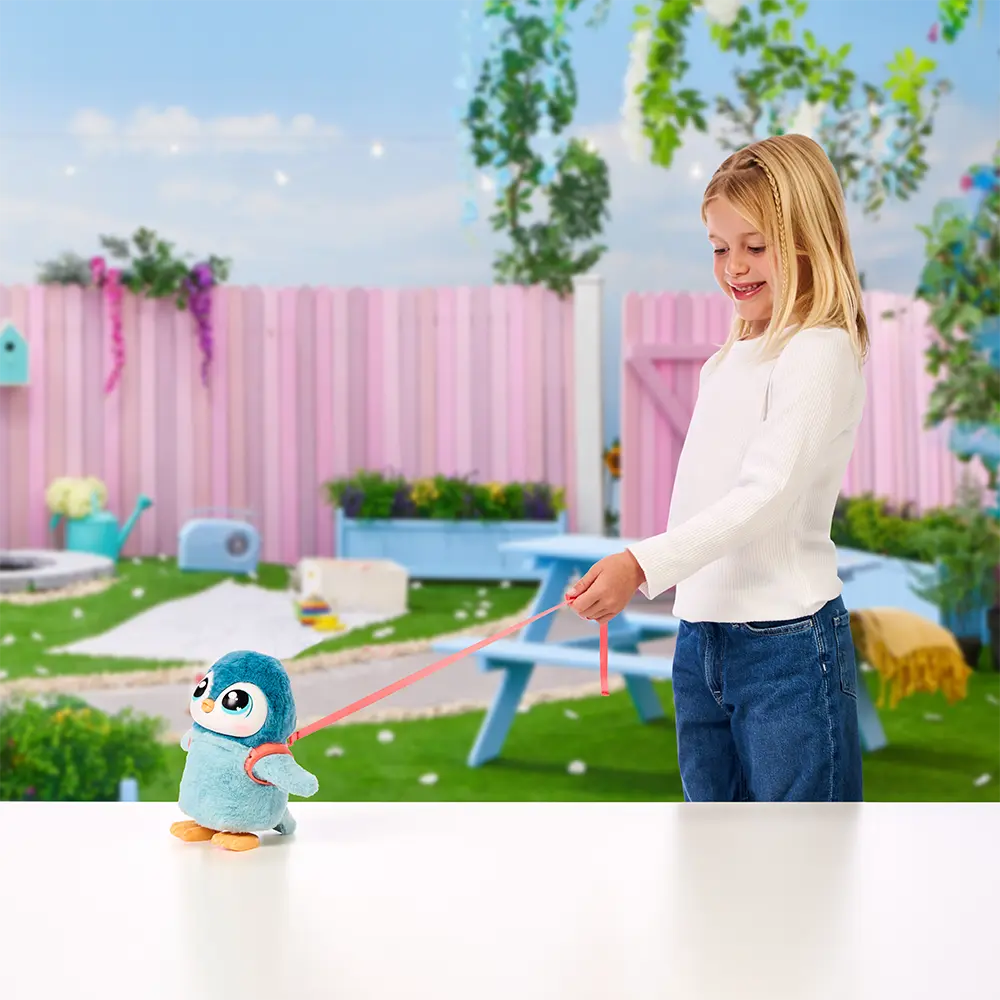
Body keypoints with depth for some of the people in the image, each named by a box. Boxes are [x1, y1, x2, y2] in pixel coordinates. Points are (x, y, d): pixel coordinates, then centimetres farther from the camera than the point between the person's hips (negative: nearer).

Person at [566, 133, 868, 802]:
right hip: (700, 635, 8)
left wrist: (642, 564, -31)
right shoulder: (727, 357, 15)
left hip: (789, 642, -8)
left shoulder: (821, 351, -11)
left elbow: (767, 493, -22)